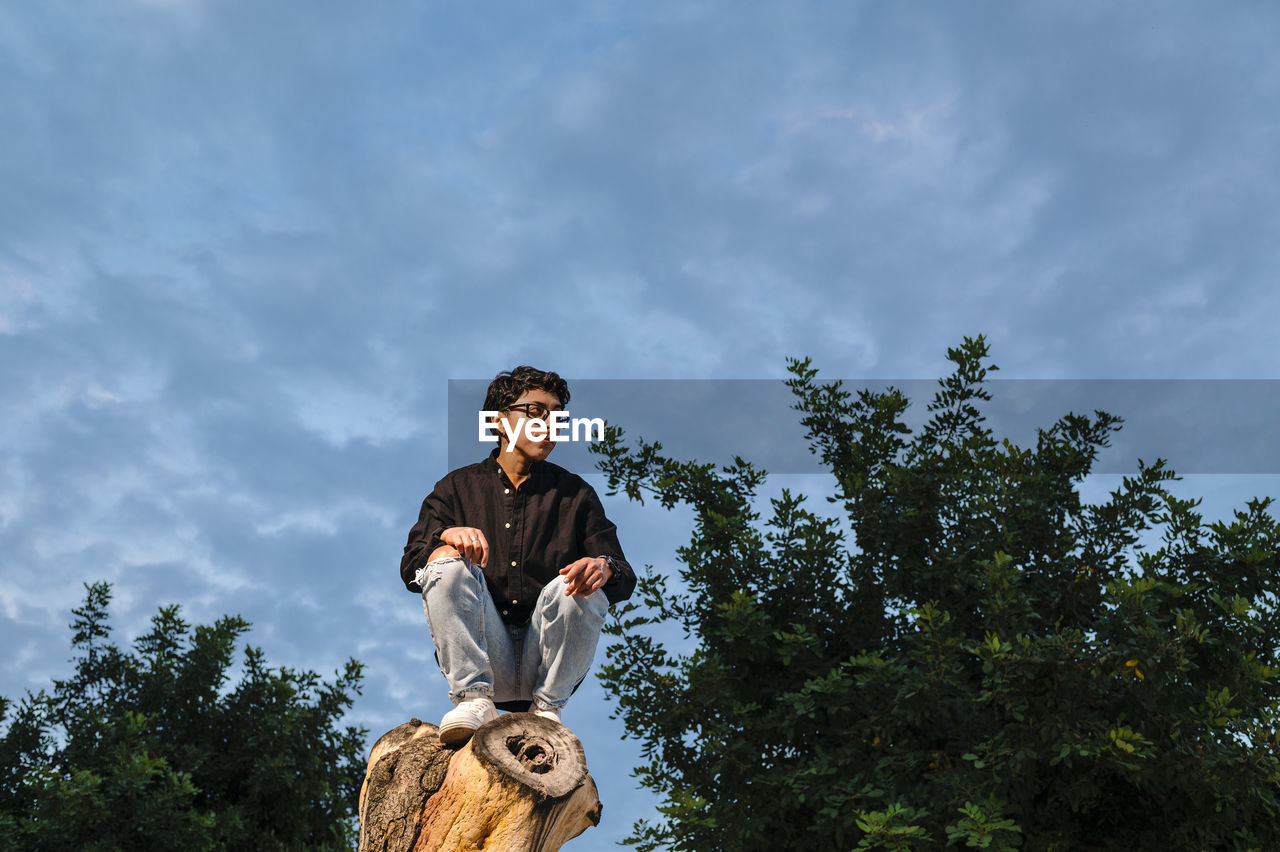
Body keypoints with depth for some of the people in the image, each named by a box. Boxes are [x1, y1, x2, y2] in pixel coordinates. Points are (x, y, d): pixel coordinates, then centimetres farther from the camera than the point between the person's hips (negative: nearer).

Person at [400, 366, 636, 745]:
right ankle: (474, 698, -23)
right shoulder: (456, 488, 12)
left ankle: (547, 708, -12)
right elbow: (410, 569, 1)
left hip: (545, 665, 0)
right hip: (482, 658, 0)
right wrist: (447, 536, -22)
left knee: (578, 586, -27)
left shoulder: (575, 494, 12)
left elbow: (625, 579, 4)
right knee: (446, 563, -21)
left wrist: (605, 568, -22)